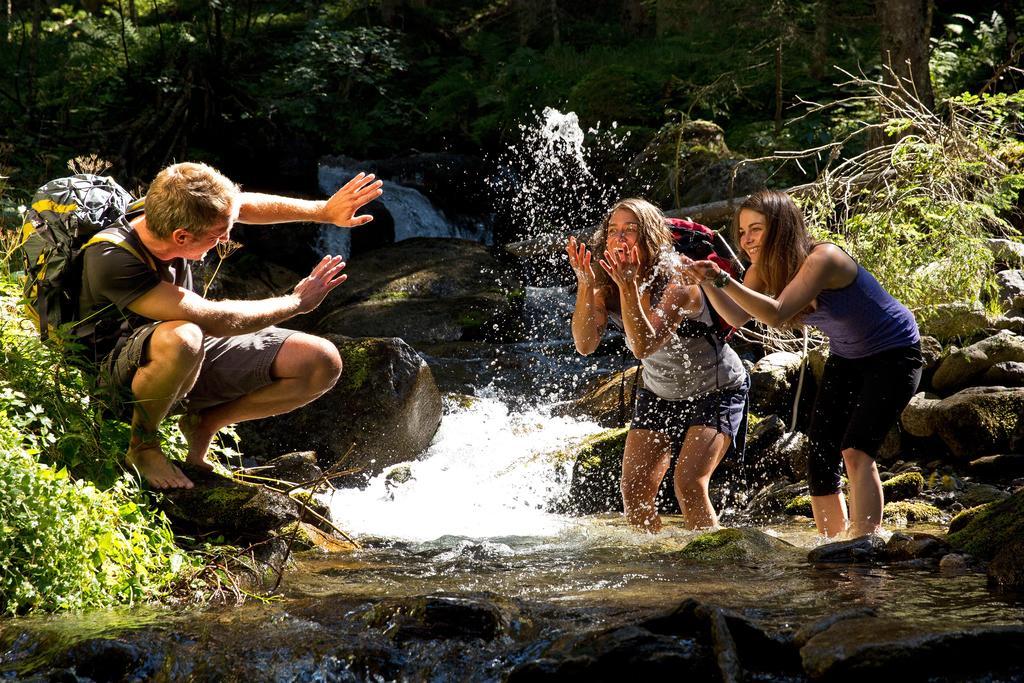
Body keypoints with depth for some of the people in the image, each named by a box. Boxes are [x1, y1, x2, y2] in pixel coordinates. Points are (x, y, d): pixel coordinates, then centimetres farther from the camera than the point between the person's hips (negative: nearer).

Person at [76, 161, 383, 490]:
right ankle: (142, 446, -16)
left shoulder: (168, 216, -12)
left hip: (192, 358, 7)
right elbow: (216, 320, -33)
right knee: (181, 339, -44)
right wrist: (297, 302, -21)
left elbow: (248, 205, 10)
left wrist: (325, 211, 8)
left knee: (323, 363, -8)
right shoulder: (111, 262, -33)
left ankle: (203, 422, 6)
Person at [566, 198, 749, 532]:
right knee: (634, 489, -5)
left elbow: (643, 345, -41)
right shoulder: (607, 287, -12)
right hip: (659, 393, 6)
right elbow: (585, 344, -26)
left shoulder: (679, 285, -29)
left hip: (717, 390, -6)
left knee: (688, 482, -22)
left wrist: (629, 286, -51)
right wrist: (585, 285, -37)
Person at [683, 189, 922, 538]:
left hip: (893, 355, -8)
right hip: (846, 359, 8)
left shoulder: (822, 259, -31)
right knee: (821, 459, 3)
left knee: (856, 450, -23)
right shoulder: (766, 268, -6)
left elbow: (776, 315, -41)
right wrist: (707, 283, -26)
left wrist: (723, 279, -49)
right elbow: (737, 317, -11)